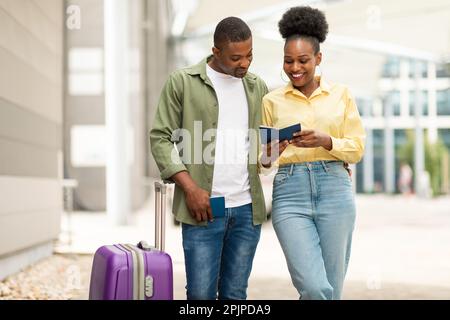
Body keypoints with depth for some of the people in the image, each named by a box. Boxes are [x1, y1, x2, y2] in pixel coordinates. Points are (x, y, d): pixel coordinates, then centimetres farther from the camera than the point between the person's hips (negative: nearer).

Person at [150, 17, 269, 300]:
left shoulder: (257, 87, 14)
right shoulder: (182, 82, 0)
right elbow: (161, 138, -2)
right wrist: (190, 187, -12)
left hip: (247, 209, 4)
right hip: (203, 208, -4)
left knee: (235, 294, 8)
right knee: (201, 294, -2)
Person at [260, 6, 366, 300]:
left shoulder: (341, 95, 7)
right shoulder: (273, 101, 8)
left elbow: (357, 149, 3)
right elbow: (263, 161, 10)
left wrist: (324, 141, -15)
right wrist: (270, 154, -13)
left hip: (335, 190, 1)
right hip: (290, 193, -1)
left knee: (332, 289, 5)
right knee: (314, 288, -14)